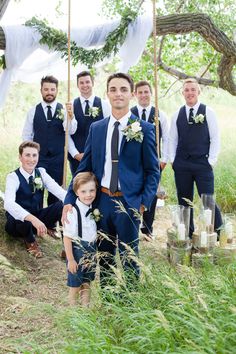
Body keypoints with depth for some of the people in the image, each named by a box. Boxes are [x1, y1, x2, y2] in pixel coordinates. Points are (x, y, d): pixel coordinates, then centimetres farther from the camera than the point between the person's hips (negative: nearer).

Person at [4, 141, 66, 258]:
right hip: (19, 222, -4)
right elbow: (8, 204, -37)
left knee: (62, 205, -22)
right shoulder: (13, 177, -19)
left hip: (38, 220, 4)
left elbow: (59, 191, -18)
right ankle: (30, 240, -7)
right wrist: (32, 219, -52)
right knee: (22, 218, -40)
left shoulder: (41, 173, -3)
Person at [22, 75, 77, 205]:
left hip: (58, 159, 0)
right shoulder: (33, 111, 2)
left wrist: (70, 116, -35)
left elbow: (71, 131, -16)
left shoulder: (64, 110, -1)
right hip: (38, 158, 0)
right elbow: (26, 135, 7)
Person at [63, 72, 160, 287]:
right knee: (104, 257, 16)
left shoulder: (145, 129, -4)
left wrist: (144, 202, -12)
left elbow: (153, 170, -1)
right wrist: (69, 200, -1)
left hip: (128, 202, -4)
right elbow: (84, 167, 8)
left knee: (129, 258, 7)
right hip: (102, 200, 4)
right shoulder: (96, 128, 7)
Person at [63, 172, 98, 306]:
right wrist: (70, 260, -17)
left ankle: (86, 308, 33)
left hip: (91, 253, 6)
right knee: (75, 285, 9)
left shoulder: (94, 209, -2)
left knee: (87, 283, 19)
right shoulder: (73, 212, -23)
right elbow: (67, 237, -20)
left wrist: (94, 252, 9)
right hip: (77, 252, -6)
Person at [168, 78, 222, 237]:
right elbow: (172, 139, 11)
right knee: (184, 201, 10)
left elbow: (215, 138, -2)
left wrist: (211, 161, -7)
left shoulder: (208, 112, -1)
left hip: (202, 164, -3)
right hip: (181, 165, 4)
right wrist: (172, 160, 4)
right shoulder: (177, 114, 8)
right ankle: (187, 234, 21)